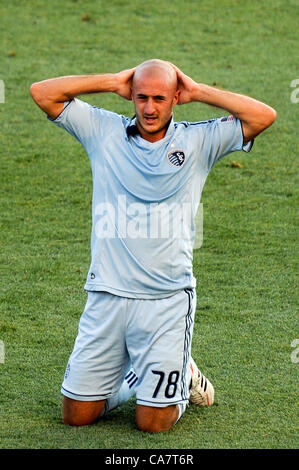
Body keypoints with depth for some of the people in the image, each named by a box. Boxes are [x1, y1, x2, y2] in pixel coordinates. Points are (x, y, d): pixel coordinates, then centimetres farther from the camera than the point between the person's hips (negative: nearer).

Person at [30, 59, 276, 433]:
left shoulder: (198, 141, 5)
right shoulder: (104, 132, 6)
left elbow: (264, 116, -6)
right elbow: (42, 93, 2)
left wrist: (198, 92, -1)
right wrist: (113, 82, 2)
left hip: (168, 300, -2)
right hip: (106, 297, 2)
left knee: (153, 423, -3)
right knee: (77, 415, 3)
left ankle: (183, 375, 28)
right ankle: (132, 374, 31)